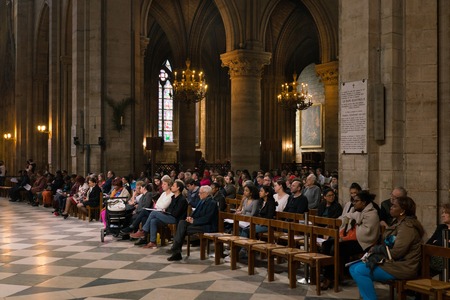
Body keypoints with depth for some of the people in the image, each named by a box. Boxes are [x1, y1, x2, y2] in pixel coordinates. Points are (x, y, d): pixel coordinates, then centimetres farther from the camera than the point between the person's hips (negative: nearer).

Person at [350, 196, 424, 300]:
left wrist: (376, 249, -8)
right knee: (353, 268, 1)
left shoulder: (407, 226, -18)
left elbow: (396, 252, -23)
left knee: (360, 271, -20)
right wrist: (377, 249, -5)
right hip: (393, 262, 10)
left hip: (402, 267, -10)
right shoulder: (398, 222, 14)